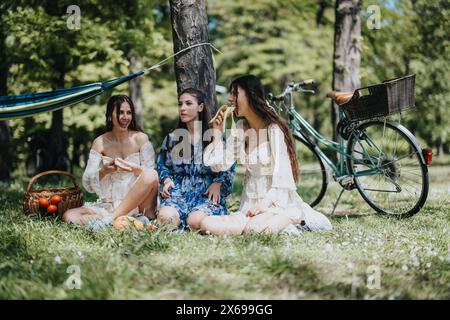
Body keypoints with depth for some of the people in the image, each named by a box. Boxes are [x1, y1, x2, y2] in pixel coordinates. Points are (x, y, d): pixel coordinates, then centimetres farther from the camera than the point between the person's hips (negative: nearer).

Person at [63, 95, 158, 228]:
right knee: (69, 216, -20)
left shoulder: (140, 138, 0)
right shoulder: (100, 143, 3)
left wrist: (134, 168, -26)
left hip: (138, 204, -2)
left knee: (151, 175, -31)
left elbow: (151, 174, -7)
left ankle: (111, 219, -25)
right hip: (109, 205, 2)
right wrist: (104, 171, -21)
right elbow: (88, 184, -1)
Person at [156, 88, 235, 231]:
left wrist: (217, 183, -10)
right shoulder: (172, 138, 16)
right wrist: (166, 180, -2)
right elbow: (161, 165, 18)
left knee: (195, 221, -33)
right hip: (179, 190, 2)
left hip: (207, 192, -2)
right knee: (166, 217, -32)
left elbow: (228, 167, 7)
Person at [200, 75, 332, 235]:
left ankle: (296, 215, -5)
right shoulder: (240, 128, 8)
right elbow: (220, 164, 4)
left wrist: (265, 203, -25)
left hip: (276, 199, -6)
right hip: (251, 202, 7)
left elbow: (281, 172, -15)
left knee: (254, 228, -34)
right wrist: (218, 131, 1)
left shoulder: (274, 128, -10)